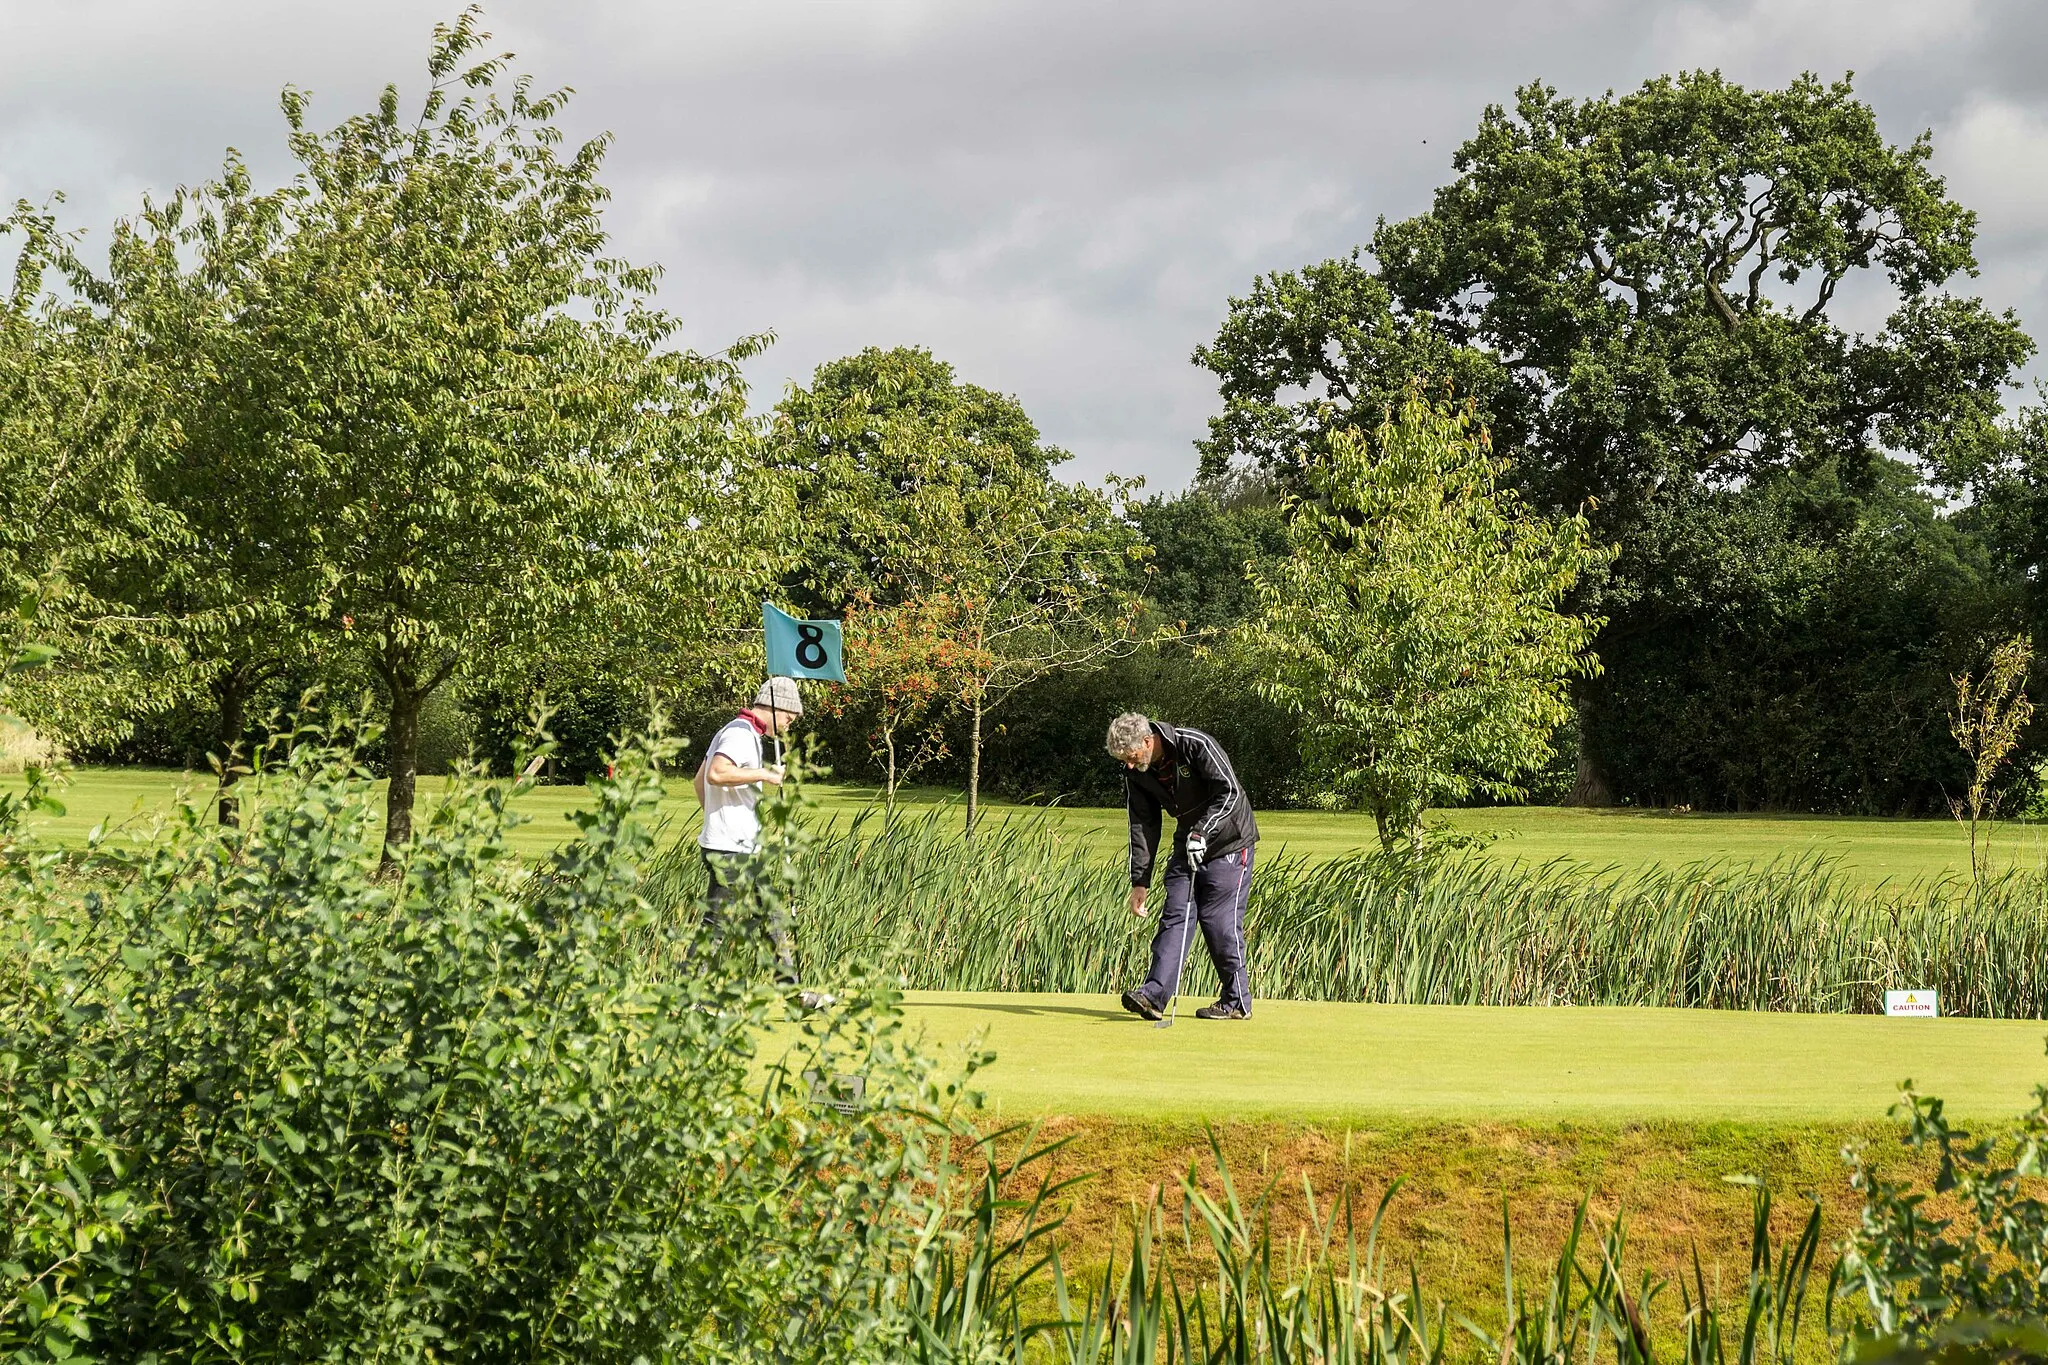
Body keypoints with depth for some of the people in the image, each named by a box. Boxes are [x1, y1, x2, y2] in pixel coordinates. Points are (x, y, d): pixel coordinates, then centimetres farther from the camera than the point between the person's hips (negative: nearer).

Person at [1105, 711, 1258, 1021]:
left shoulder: (1196, 746, -23)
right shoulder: (1137, 774, -3)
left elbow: (1230, 792, -23)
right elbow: (1142, 826, 2)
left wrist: (1201, 831, -30)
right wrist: (1140, 880, -2)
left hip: (1228, 843, -6)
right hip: (1187, 845, 6)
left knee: (1220, 920, -9)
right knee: (1175, 916, -4)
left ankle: (1238, 1001, 2)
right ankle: (1154, 995, -11)